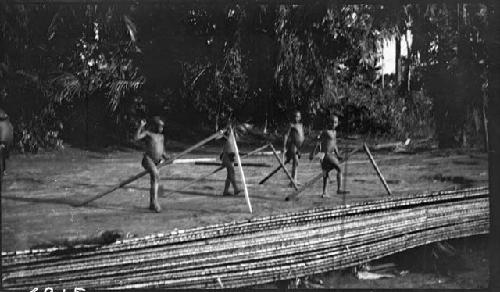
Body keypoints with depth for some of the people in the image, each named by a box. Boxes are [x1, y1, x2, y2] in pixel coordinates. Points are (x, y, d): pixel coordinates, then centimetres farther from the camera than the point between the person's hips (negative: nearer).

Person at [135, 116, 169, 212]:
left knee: (155, 182, 15)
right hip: (147, 159, -8)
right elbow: (136, 137, -18)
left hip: (156, 162, 8)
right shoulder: (147, 133, 1)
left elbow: (163, 152, 25)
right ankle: (155, 200, -35)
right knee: (156, 174, -32)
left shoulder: (161, 136, 21)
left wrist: (166, 157, 5)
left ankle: (151, 204, 30)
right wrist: (141, 126, -18)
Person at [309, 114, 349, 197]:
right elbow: (318, 142, -13)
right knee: (339, 169, -16)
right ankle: (339, 189, -18)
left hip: (331, 154, 9)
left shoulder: (334, 132, 16)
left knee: (326, 174, 12)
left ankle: (324, 193, 18)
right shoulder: (326, 131, -11)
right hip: (325, 154, -9)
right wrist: (313, 153, -15)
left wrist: (337, 154, 21)